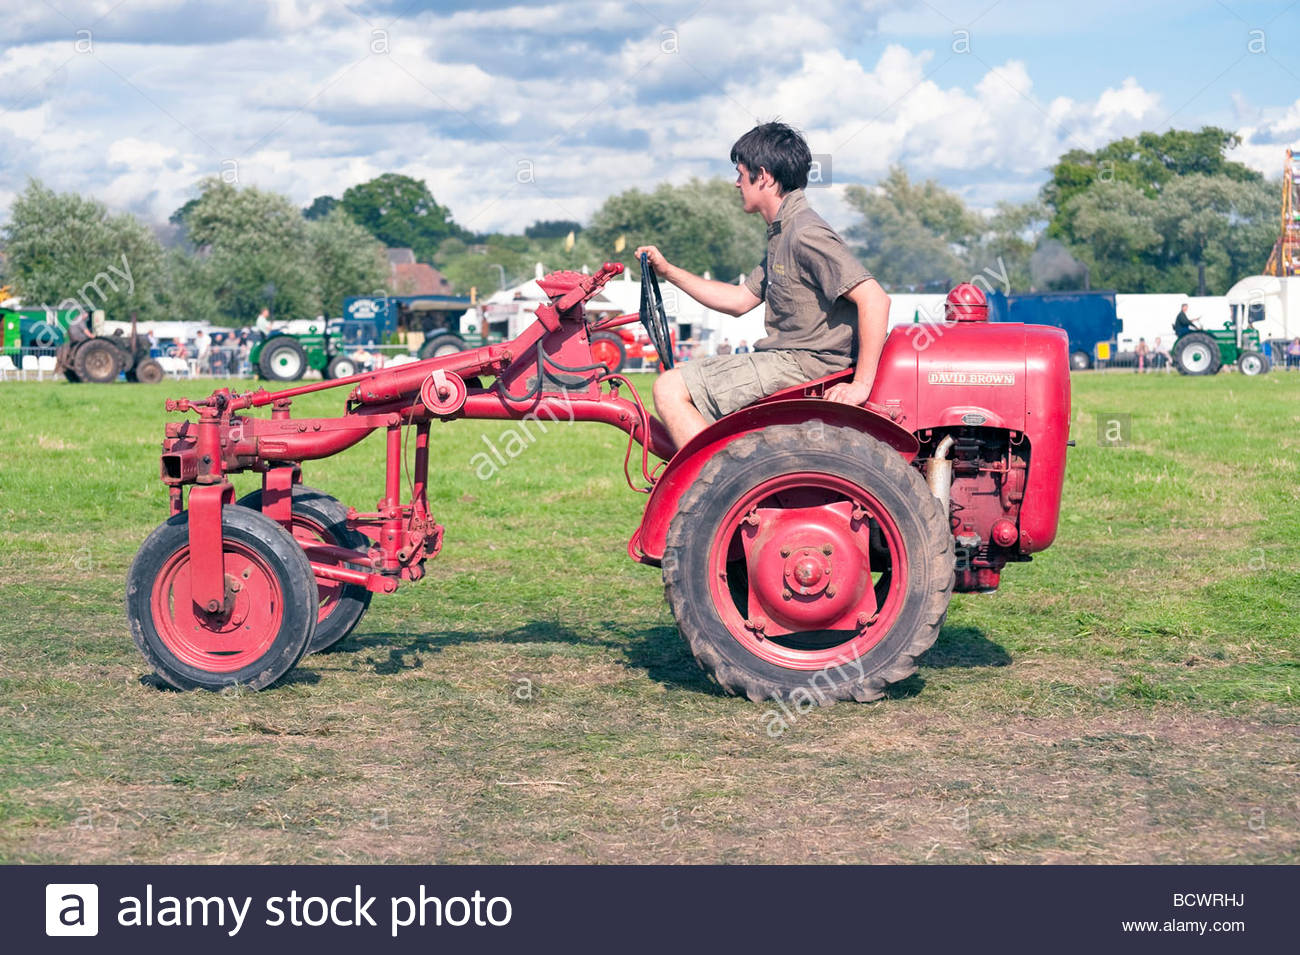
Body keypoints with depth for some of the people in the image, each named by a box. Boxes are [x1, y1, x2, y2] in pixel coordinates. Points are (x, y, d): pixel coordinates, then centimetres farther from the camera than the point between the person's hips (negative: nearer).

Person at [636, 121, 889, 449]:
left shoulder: (806, 234, -17)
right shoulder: (783, 235, 16)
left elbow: (874, 298, -26)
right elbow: (741, 300, 23)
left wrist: (861, 384, -28)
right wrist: (668, 271, 22)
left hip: (801, 367, -11)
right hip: (784, 361, 11)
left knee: (670, 390, -15)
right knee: (678, 380, 23)